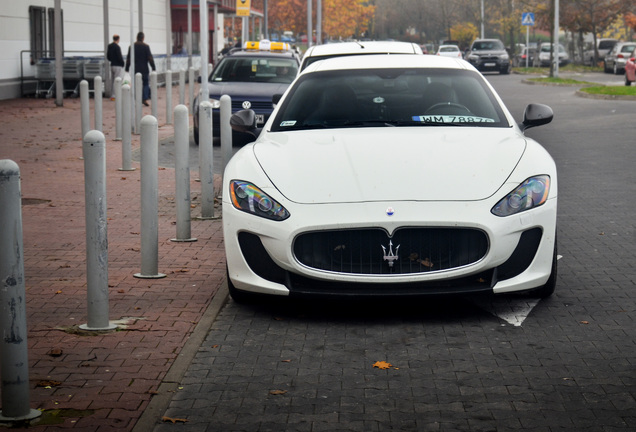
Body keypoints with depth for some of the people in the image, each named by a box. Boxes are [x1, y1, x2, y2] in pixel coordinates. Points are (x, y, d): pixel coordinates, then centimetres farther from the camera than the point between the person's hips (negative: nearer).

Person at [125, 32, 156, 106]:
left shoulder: (131, 47, 2)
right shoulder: (146, 46, -6)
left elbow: (128, 59, 5)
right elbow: (150, 58, -8)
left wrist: (127, 69, 10)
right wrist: (153, 68, -3)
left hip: (135, 69, 2)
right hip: (144, 69, -2)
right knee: (146, 84, 7)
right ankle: (145, 99, -4)